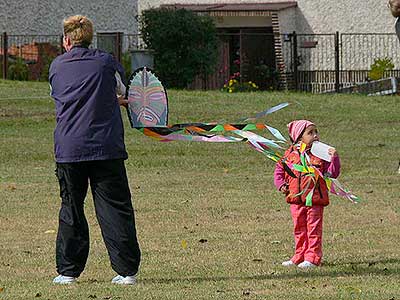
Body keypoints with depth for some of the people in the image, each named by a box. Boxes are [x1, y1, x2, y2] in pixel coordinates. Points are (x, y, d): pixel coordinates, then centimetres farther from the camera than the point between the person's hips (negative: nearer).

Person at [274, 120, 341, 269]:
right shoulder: (290, 154, 3)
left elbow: (333, 173, -5)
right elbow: (279, 170, 15)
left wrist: (334, 158, -19)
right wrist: (281, 185, 2)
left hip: (315, 200, -3)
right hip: (296, 200, 3)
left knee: (313, 229, -1)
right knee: (299, 230, 13)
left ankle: (312, 258, 5)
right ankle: (299, 257, 22)